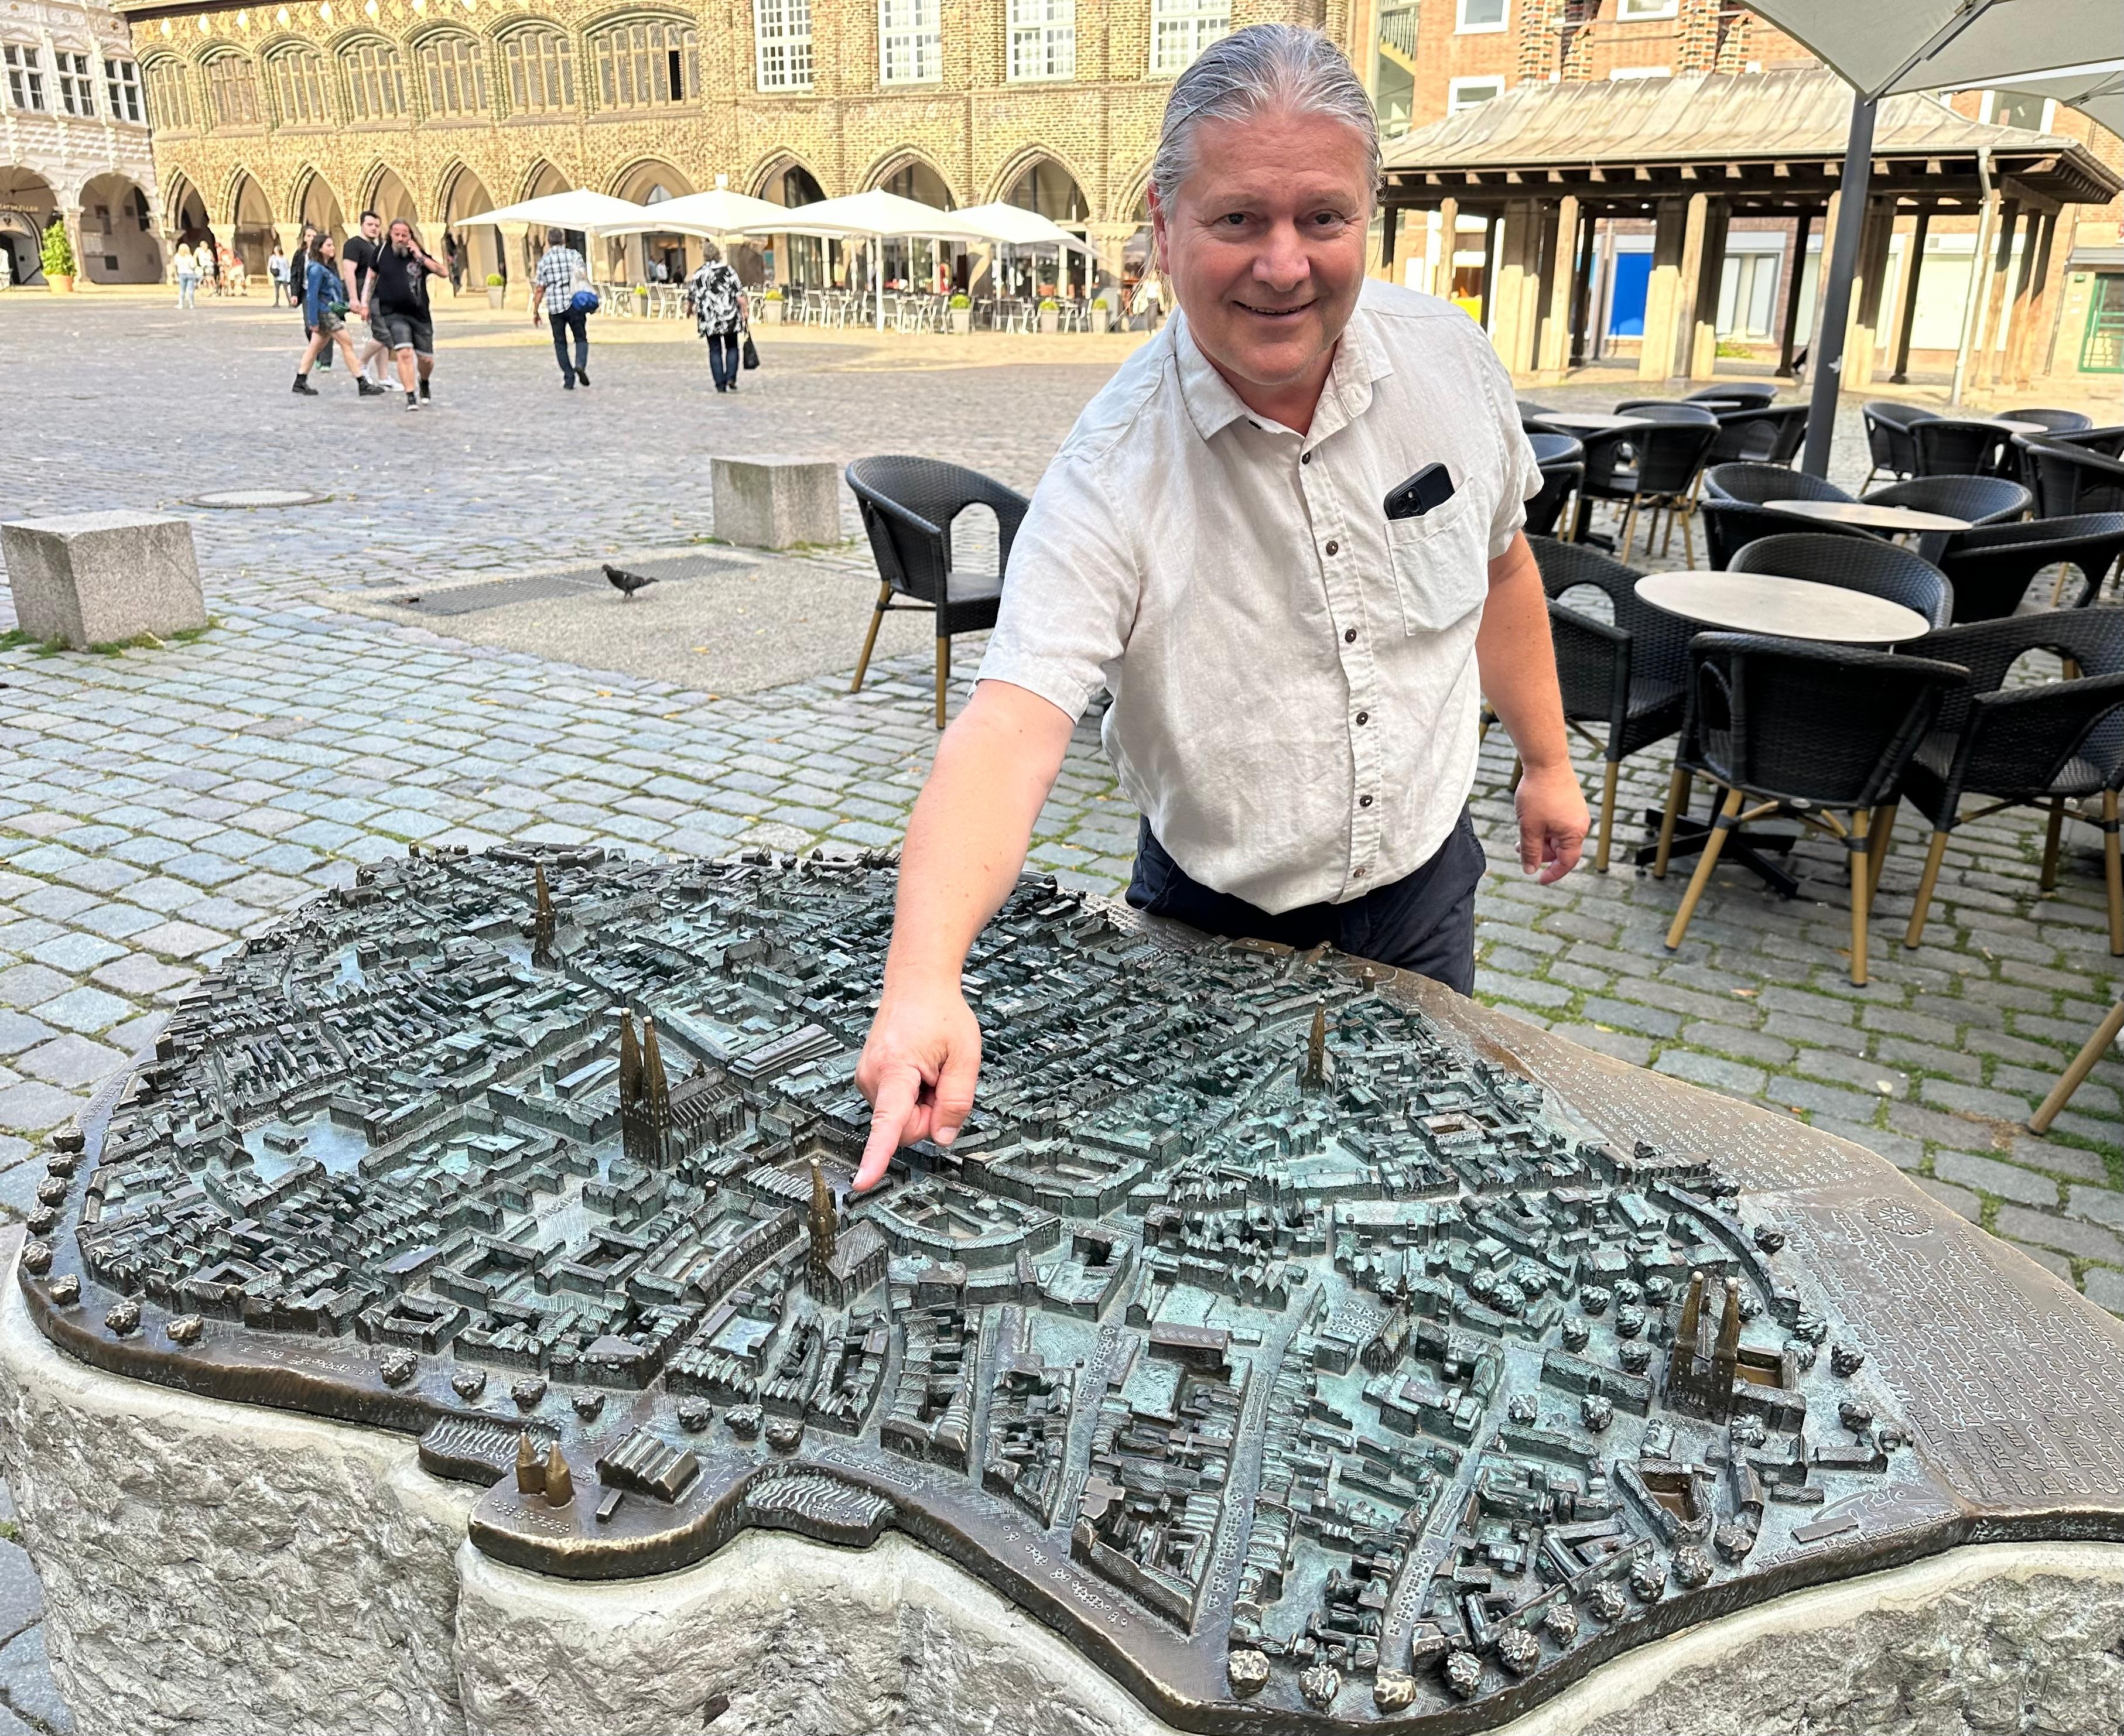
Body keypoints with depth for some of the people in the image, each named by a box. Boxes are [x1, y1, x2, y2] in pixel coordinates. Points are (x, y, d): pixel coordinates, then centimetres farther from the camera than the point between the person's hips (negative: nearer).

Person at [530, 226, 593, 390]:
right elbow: (584, 278, -9)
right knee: (581, 339, 10)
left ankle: (569, 381, 5)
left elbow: (539, 289, 2)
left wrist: (535, 312, 9)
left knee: (560, 344, 11)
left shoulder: (544, 261, 3)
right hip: (575, 304, 0)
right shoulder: (574, 254, 3)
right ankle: (580, 364, -19)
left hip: (554, 308, 0)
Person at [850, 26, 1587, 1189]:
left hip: (1422, 891, 3)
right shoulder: (1111, 476, -26)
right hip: (1214, 926, -3)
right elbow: (1010, 731, -37)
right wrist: (923, 980, -52)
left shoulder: (1448, 355, -12)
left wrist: (1547, 759, 13)